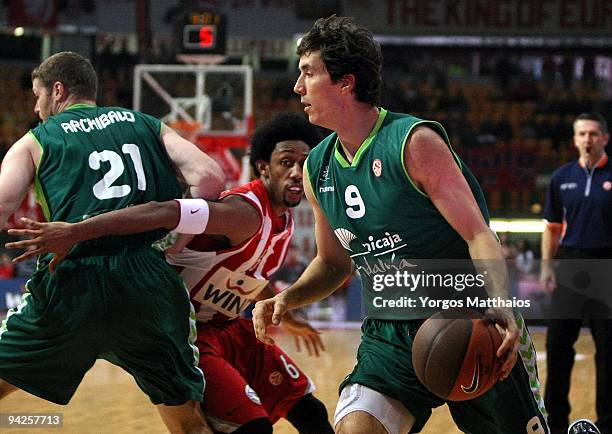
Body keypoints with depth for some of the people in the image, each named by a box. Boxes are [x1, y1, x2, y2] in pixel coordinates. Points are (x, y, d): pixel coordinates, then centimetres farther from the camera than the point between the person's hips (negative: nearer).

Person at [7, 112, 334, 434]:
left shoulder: (284, 220, 4)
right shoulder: (245, 211, -26)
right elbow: (165, 213, -40)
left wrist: (286, 318, 39)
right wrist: (74, 232, -51)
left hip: (231, 329, 10)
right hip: (190, 332, -10)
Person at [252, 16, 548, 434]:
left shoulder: (415, 143, -14)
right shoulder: (317, 168, 5)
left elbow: (479, 236, -18)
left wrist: (499, 305, -36)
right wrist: (287, 299, 0)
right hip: (390, 337, 5)